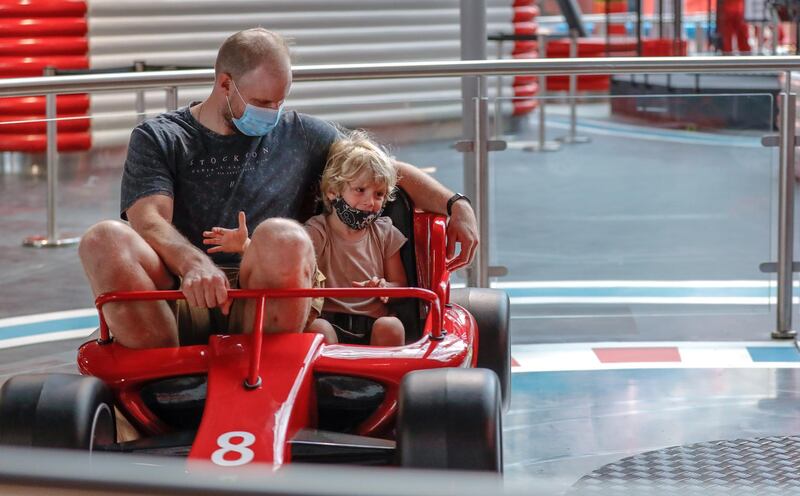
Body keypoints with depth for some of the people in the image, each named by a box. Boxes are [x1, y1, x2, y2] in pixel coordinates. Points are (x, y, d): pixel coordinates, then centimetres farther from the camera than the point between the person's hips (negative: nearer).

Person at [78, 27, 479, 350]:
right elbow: (150, 221, -5)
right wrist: (192, 264, -27)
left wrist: (454, 205, 6)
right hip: (182, 303, 0)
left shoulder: (300, 135, 20)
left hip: (264, 309, 0)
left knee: (282, 236, -34)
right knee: (104, 239, -30)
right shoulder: (158, 140, 12)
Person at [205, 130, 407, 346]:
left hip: (372, 324, 2)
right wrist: (247, 246, -35)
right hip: (329, 320, -2)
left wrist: (384, 287, -9)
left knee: (391, 326, -30)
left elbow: (400, 286, 16)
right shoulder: (318, 231, 2)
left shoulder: (384, 233, 10)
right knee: (318, 329, -34)